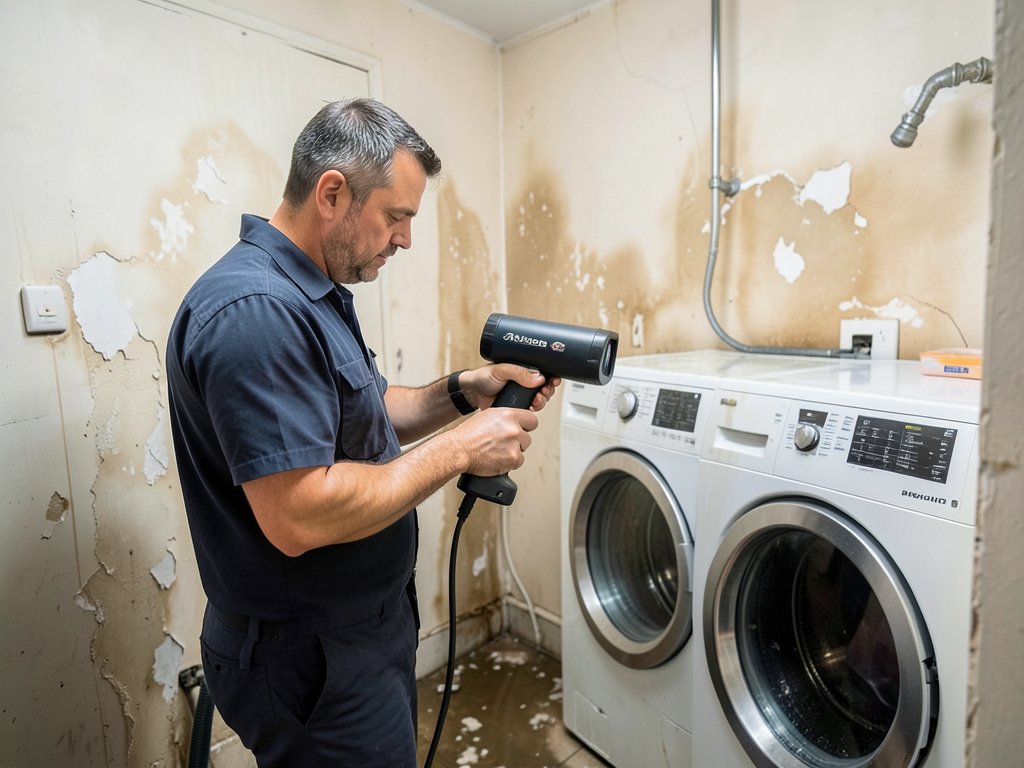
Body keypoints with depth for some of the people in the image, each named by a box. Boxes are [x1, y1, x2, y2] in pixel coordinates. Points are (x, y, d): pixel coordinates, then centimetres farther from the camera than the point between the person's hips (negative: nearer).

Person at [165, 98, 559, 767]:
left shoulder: (314, 292, 6)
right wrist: (458, 449, -24)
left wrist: (460, 393, -3)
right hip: (314, 661, -9)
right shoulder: (254, 311, -28)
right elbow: (298, 518, -32)